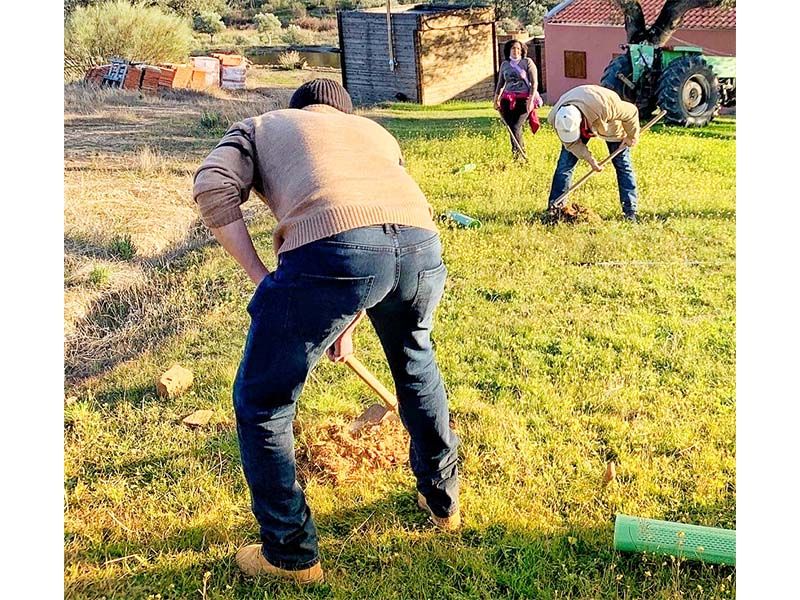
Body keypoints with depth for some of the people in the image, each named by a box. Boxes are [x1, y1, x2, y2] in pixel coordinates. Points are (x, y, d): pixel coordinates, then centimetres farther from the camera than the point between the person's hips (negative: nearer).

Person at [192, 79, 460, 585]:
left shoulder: (260, 127, 31)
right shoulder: (376, 131, 40)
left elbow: (213, 189, 10)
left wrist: (261, 277, 13)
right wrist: (347, 324, 47)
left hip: (329, 248, -4)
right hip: (422, 246, 5)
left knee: (260, 405, 17)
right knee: (416, 361, 36)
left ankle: (291, 553, 29)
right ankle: (442, 496, 50)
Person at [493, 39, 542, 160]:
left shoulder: (527, 62, 1)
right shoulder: (504, 65, 13)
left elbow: (534, 83, -3)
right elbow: (500, 83, 22)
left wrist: (531, 100, -12)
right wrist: (496, 99, 15)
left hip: (524, 100, -4)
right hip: (508, 100, 4)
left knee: (515, 128, -16)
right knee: (511, 128, 1)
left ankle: (517, 155, -6)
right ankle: (522, 151, 14)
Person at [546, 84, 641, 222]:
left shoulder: (604, 108, -47)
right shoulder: (555, 119, -34)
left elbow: (631, 112, -27)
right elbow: (572, 143, -18)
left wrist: (631, 136, -13)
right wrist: (589, 159, -25)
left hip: (610, 124, -2)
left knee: (622, 164, -4)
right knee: (565, 163, -8)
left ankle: (630, 212, 2)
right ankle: (554, 207, -1)